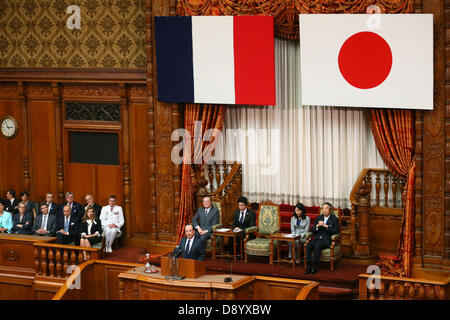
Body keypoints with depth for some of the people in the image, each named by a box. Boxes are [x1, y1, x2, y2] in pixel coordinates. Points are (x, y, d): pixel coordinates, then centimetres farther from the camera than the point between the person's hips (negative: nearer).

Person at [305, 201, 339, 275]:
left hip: (327, 239, -4)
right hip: (317, 238, 4)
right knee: (309, 246, -28)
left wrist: (326, 226, -13)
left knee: (317, 245, -35)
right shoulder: (318, 218, 19)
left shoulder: (334, 219, 6)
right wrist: (317, 226, -7)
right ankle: (309, 266, -30)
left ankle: (314, 267, -32)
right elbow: (312, 230, 13)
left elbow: (336, 231, -7)